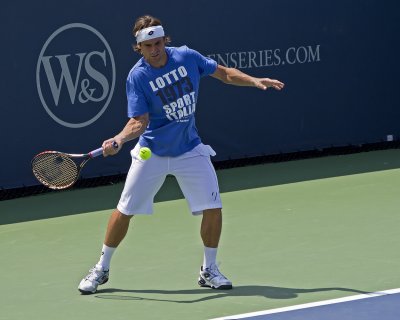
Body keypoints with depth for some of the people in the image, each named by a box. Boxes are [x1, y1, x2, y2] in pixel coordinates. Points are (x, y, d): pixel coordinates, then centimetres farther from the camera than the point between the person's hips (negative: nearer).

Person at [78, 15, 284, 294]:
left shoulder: (187, 57, -9)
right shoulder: (137, 77, -16)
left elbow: (224, 73, 5)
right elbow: (139, 121, -19)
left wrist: (255, 81, -6)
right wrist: (119, 139, -36)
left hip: (190, 150, 2)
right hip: (152, 152, -2)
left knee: (213, 208, -8)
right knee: (125, 210, 2)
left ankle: (209, 270, 11)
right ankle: (101, 269, 20)